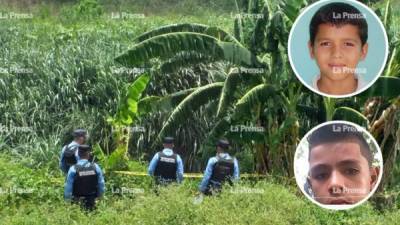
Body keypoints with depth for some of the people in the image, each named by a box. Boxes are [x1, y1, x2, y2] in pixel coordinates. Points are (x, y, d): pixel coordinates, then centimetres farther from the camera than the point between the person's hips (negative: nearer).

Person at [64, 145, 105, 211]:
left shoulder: (73, 169, -13)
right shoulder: (95, 167, -7)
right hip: (91, 202, 2)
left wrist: (67, 198, 5)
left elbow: (68, 187, -10)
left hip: (77, 203, -2)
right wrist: (98, 196, 15)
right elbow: (101, 185, -1)